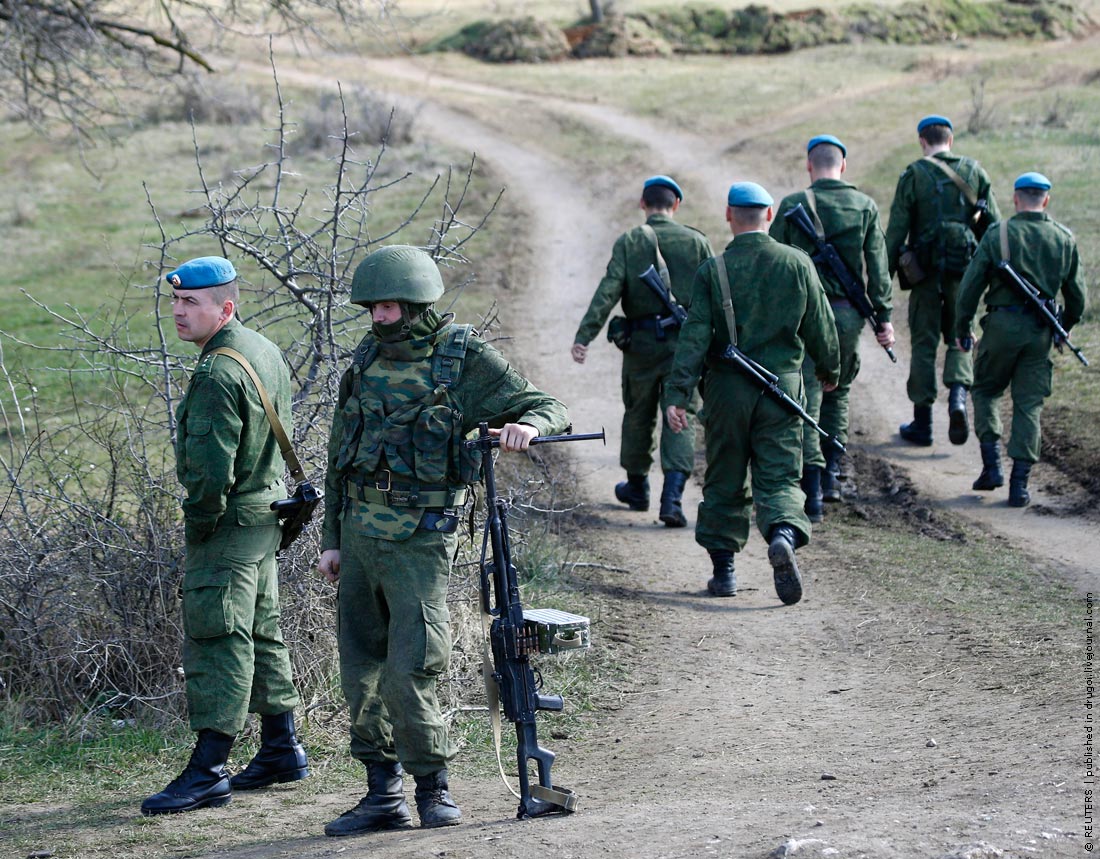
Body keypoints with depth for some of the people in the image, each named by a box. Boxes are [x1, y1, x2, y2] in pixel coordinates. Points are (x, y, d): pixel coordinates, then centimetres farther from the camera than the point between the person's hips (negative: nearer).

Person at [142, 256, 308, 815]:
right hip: (267, 512, 10)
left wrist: (199, 524, -13)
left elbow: (210, 466, -26)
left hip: (228, 522, -10)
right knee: (260, 632, 17)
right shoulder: (265, 352, 11)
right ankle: (281, 749, 25)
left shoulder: (217, 375, -22)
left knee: (217, 640, -10)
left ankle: (208, 770, -11)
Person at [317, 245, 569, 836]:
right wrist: (332, 538, 15)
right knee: (362, 674, 8)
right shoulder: (367, 361, 10)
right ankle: (383, 795, 17)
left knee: (408, 674, -11)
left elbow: (549, 408, -4)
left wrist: (527, 424, -28)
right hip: (360, 534, 6)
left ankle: (434, 786, 8)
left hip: (420, 538, -6)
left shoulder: (466, 359, -5)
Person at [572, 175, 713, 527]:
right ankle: (672, 497, -15)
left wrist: (584, 336, -16)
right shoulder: (696, 242, 2)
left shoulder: (628, 242, -1)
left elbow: (608, 291, -12)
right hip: (684, 343, 0)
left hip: (641, 342, 0)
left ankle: (637, 487, 34)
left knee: (638, 414, 17)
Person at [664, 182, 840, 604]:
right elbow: (821, 327, 6)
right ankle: (784, 533, -26)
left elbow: (694, 336, -11)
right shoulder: (797, 264, 0)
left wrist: (676, 394, -13)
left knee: (724, 479, 12)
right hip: (782, 386, 0)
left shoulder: (713, 270, -5)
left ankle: (723, 569, 15)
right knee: (779, 476, 4)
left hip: (727, 388, 0)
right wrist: (829, 371, 23)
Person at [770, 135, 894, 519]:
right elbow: (878, 267, 1)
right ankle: (832, 472, 17)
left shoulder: (792, 205, -3)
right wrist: (883, 317, 4)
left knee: (806, 398, -2)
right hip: (848, 312, 2)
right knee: (838, 391, 22)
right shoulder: (865, 206, 3)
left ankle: (813, 494, -8)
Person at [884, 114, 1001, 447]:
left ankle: (922, 423, 10)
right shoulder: (974, 172, 4)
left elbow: (896, 230, -6)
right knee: (959, 340, 15)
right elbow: (994, 224, 5)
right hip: (965, 272, 2)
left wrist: (884, 275, -1)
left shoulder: (913, 175, -4)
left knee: (924, 344, 7)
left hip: (926, 271, -2)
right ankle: (958, 395, -11)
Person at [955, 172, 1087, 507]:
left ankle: (992, 464, 5)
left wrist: (962, 329, 7)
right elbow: (1077, 294, 10)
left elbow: (970, 286, -4)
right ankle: (1019, 484, 2)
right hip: (1040, 329, 2)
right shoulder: (1064, 239, 5)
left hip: (1003, 324, -2)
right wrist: (1065, 328, 27)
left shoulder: (998, 234, -4)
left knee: (985, 390, 17)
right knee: (1029, 404, 6)